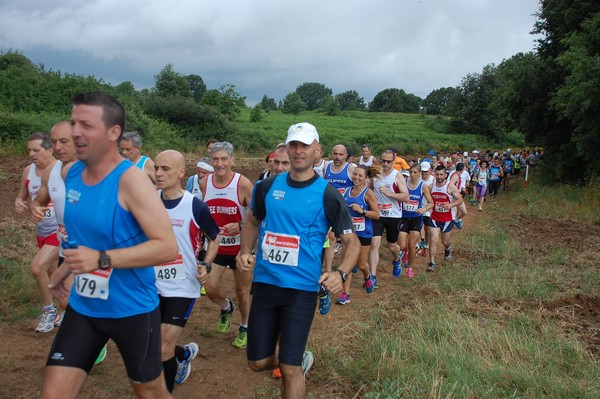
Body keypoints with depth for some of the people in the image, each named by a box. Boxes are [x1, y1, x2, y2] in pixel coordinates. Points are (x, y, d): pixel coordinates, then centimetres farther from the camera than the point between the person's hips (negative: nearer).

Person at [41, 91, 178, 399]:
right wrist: (68, 266, 22)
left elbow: (168, 247, -28)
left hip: (133, 310, -5)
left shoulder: (131, 180, -22)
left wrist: (102, 259, -33)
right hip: (83, 307, 6)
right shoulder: (71, 174, 1)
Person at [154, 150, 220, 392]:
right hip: (153, 285, 4)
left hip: (183, 287, -4)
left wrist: (206, 265, -14)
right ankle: (185, 354, 46)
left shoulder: (196, 207, -13)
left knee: (163, 351, -4)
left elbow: (214, 238, 2)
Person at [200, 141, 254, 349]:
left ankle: (245, 328, 33)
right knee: (210, 287, -4)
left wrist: (240, 226, -30)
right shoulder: (204, 183, -4)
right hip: (215, 245, 3)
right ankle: (226, 308, 31)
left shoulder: (243, 183, -18)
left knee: (242, 290, 9)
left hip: (240, 245, -3)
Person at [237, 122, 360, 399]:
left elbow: (352, 241, -4)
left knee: (289, 369, -1)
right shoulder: (268, 186, 2)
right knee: (258, 362, 12)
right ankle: (300, 358, 41)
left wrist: (341, 273, -23)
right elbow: (253, 220, 19)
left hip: (301, 289, -4)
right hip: (264, 283, 4)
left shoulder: (327, 195, -8)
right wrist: (245, 252, 2)